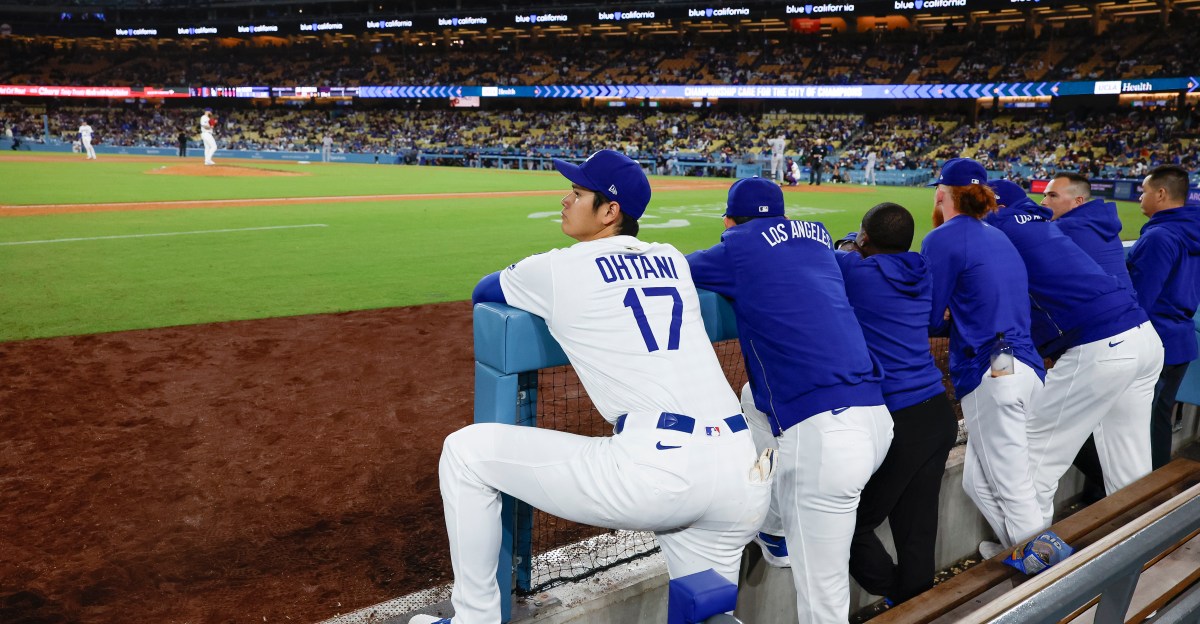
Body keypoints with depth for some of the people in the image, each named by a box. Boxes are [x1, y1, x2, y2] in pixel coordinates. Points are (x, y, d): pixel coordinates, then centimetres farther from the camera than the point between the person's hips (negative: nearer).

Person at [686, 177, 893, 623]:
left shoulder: (740, 244, 3)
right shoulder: (816, 235, 19)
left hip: (822, 435, -8)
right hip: (876, 415, 8)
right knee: (756, 396, 31)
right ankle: (775, 536, 38)